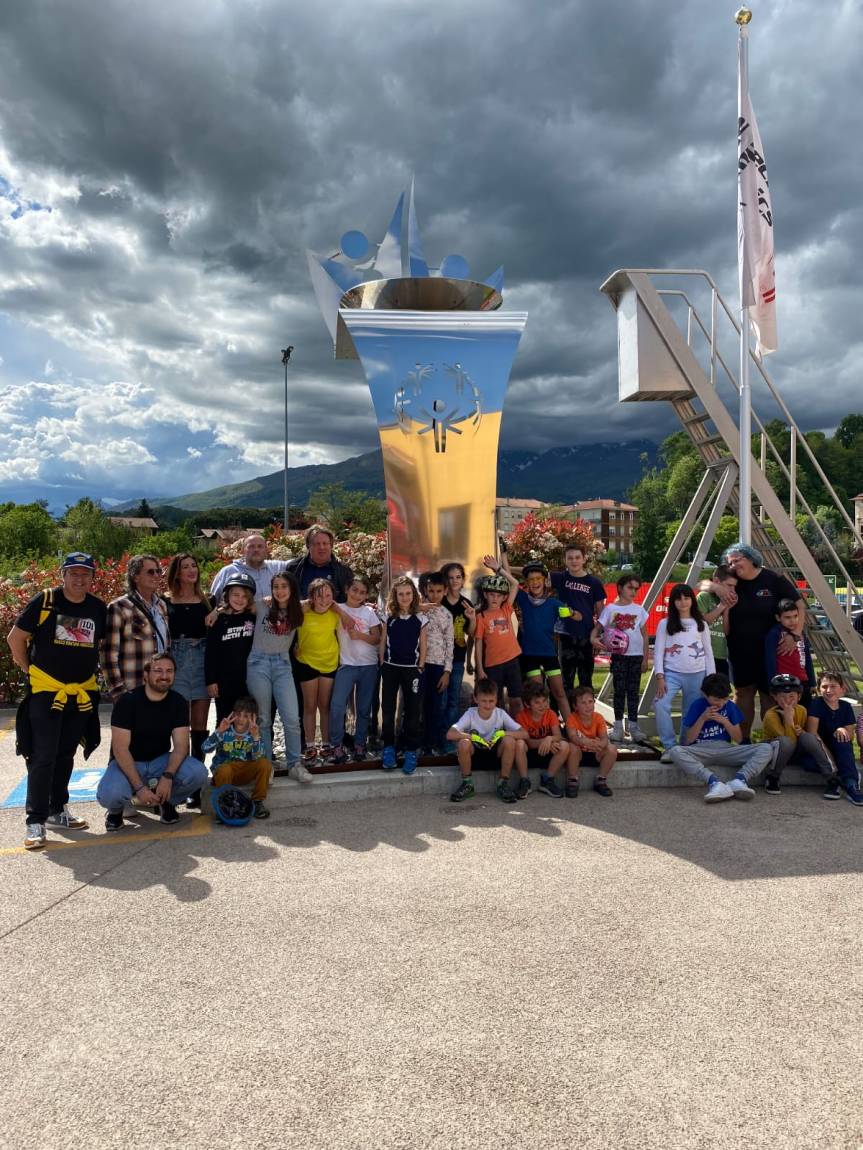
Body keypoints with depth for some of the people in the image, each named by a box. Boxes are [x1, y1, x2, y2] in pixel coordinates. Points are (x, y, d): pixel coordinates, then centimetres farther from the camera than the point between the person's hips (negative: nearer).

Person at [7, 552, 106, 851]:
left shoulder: (98, 608, 3)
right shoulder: (44, 601, -8)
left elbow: (103, 644, 19)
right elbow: (15, 638, 0)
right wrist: (29, 670, 1)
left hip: (82, 693, 4)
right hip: (45, 690, -4)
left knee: (65, 755, 15)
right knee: (43, 756, -6)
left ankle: (57, 810, 27)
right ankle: (35, 821, 2)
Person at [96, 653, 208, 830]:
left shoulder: (178, 702, -5)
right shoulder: (128, 701, -15)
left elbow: (181, 745, -11)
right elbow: (120, 748, -20)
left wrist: (168, 776, -30)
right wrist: (139, 787, -28)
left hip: (160, 761, 3)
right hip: (128, 763, -3)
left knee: (198, 772, -26)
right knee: (109, 795, -35)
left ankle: (167, 801, 6)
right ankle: (116, 808, 5)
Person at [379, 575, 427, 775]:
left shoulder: (421, 618, -1)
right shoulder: (388, 617, 2)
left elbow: (423, 646, 1)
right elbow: (382, 643, 6)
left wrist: (420, 668, -2)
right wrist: (382, 664, 2)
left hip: (412, 669, -1)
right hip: (390, 668, 1)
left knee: (412, 710, 1)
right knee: (388, 708, 5)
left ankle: (411, 751, 9)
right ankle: (389, 747, 16)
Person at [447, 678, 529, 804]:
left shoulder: (500, 713, -10)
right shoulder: (471, 713, -14)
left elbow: (524, 734, -15)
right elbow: (450, 734, -25)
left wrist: (503, 733, -28)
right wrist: (472, 736, -33)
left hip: (496, 756, 1)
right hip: (475, 756, -1)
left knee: (509, 741, -28)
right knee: (464, 743, -32)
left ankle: (503, 784, -11)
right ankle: (467, 784, -9)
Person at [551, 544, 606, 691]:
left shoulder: (594, 582, 0)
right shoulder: (560, 578, 1)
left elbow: (600, 611, 5)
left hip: (586, 635, 0)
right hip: (566, 634, 0)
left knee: (586, 677, 9)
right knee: (566, 677, 6)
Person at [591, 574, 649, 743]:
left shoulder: (639, 610, 6)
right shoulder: (610, 609, 0)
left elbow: (645, 636, 9)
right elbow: (597, 627, -1)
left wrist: (645, 658, 4)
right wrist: (593, 638, -24)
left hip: (636, 655, 2)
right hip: (618, 655, -2)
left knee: (633, 691, 5)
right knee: (619, 689, 2)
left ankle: (634, 726, 11)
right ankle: (618, 725, 9)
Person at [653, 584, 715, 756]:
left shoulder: (701, 624, 10)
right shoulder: (665, 624, 4)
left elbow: (708, 652, 10)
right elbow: (658, 651, 0)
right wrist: (660, 677, -10)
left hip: (697, 675, 2)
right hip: (672, 673, -2)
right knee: (660, 705, -21)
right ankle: (669, 746, -10)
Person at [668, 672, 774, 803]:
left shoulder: (730, 706, 7)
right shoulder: (697, 706, 0)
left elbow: (738, 739, 9)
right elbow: (688, 741, -1)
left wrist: (725, 722, -8)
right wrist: (702, 719, -12)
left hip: (726, 749, 3)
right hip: (701, 751, -2)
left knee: (766, 748, -19)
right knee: (675, 751, -35)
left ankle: (738, 781, -39)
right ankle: (715, 782, -47)